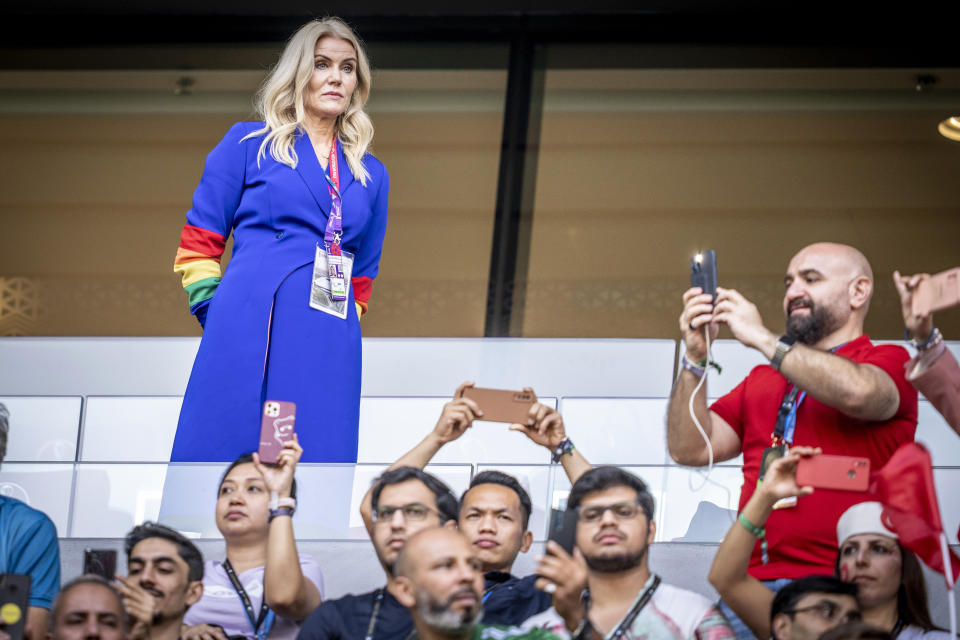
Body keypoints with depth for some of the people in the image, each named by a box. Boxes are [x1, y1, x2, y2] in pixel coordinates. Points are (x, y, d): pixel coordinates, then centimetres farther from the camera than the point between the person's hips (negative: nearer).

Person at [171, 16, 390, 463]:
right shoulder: (249, 144, 10)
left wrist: (334, 326, 13)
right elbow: (197, 244, 9)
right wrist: (222, 320, 0)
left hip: (329, 353, 3)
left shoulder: (370, 175, 20)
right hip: (246, 338, -3)